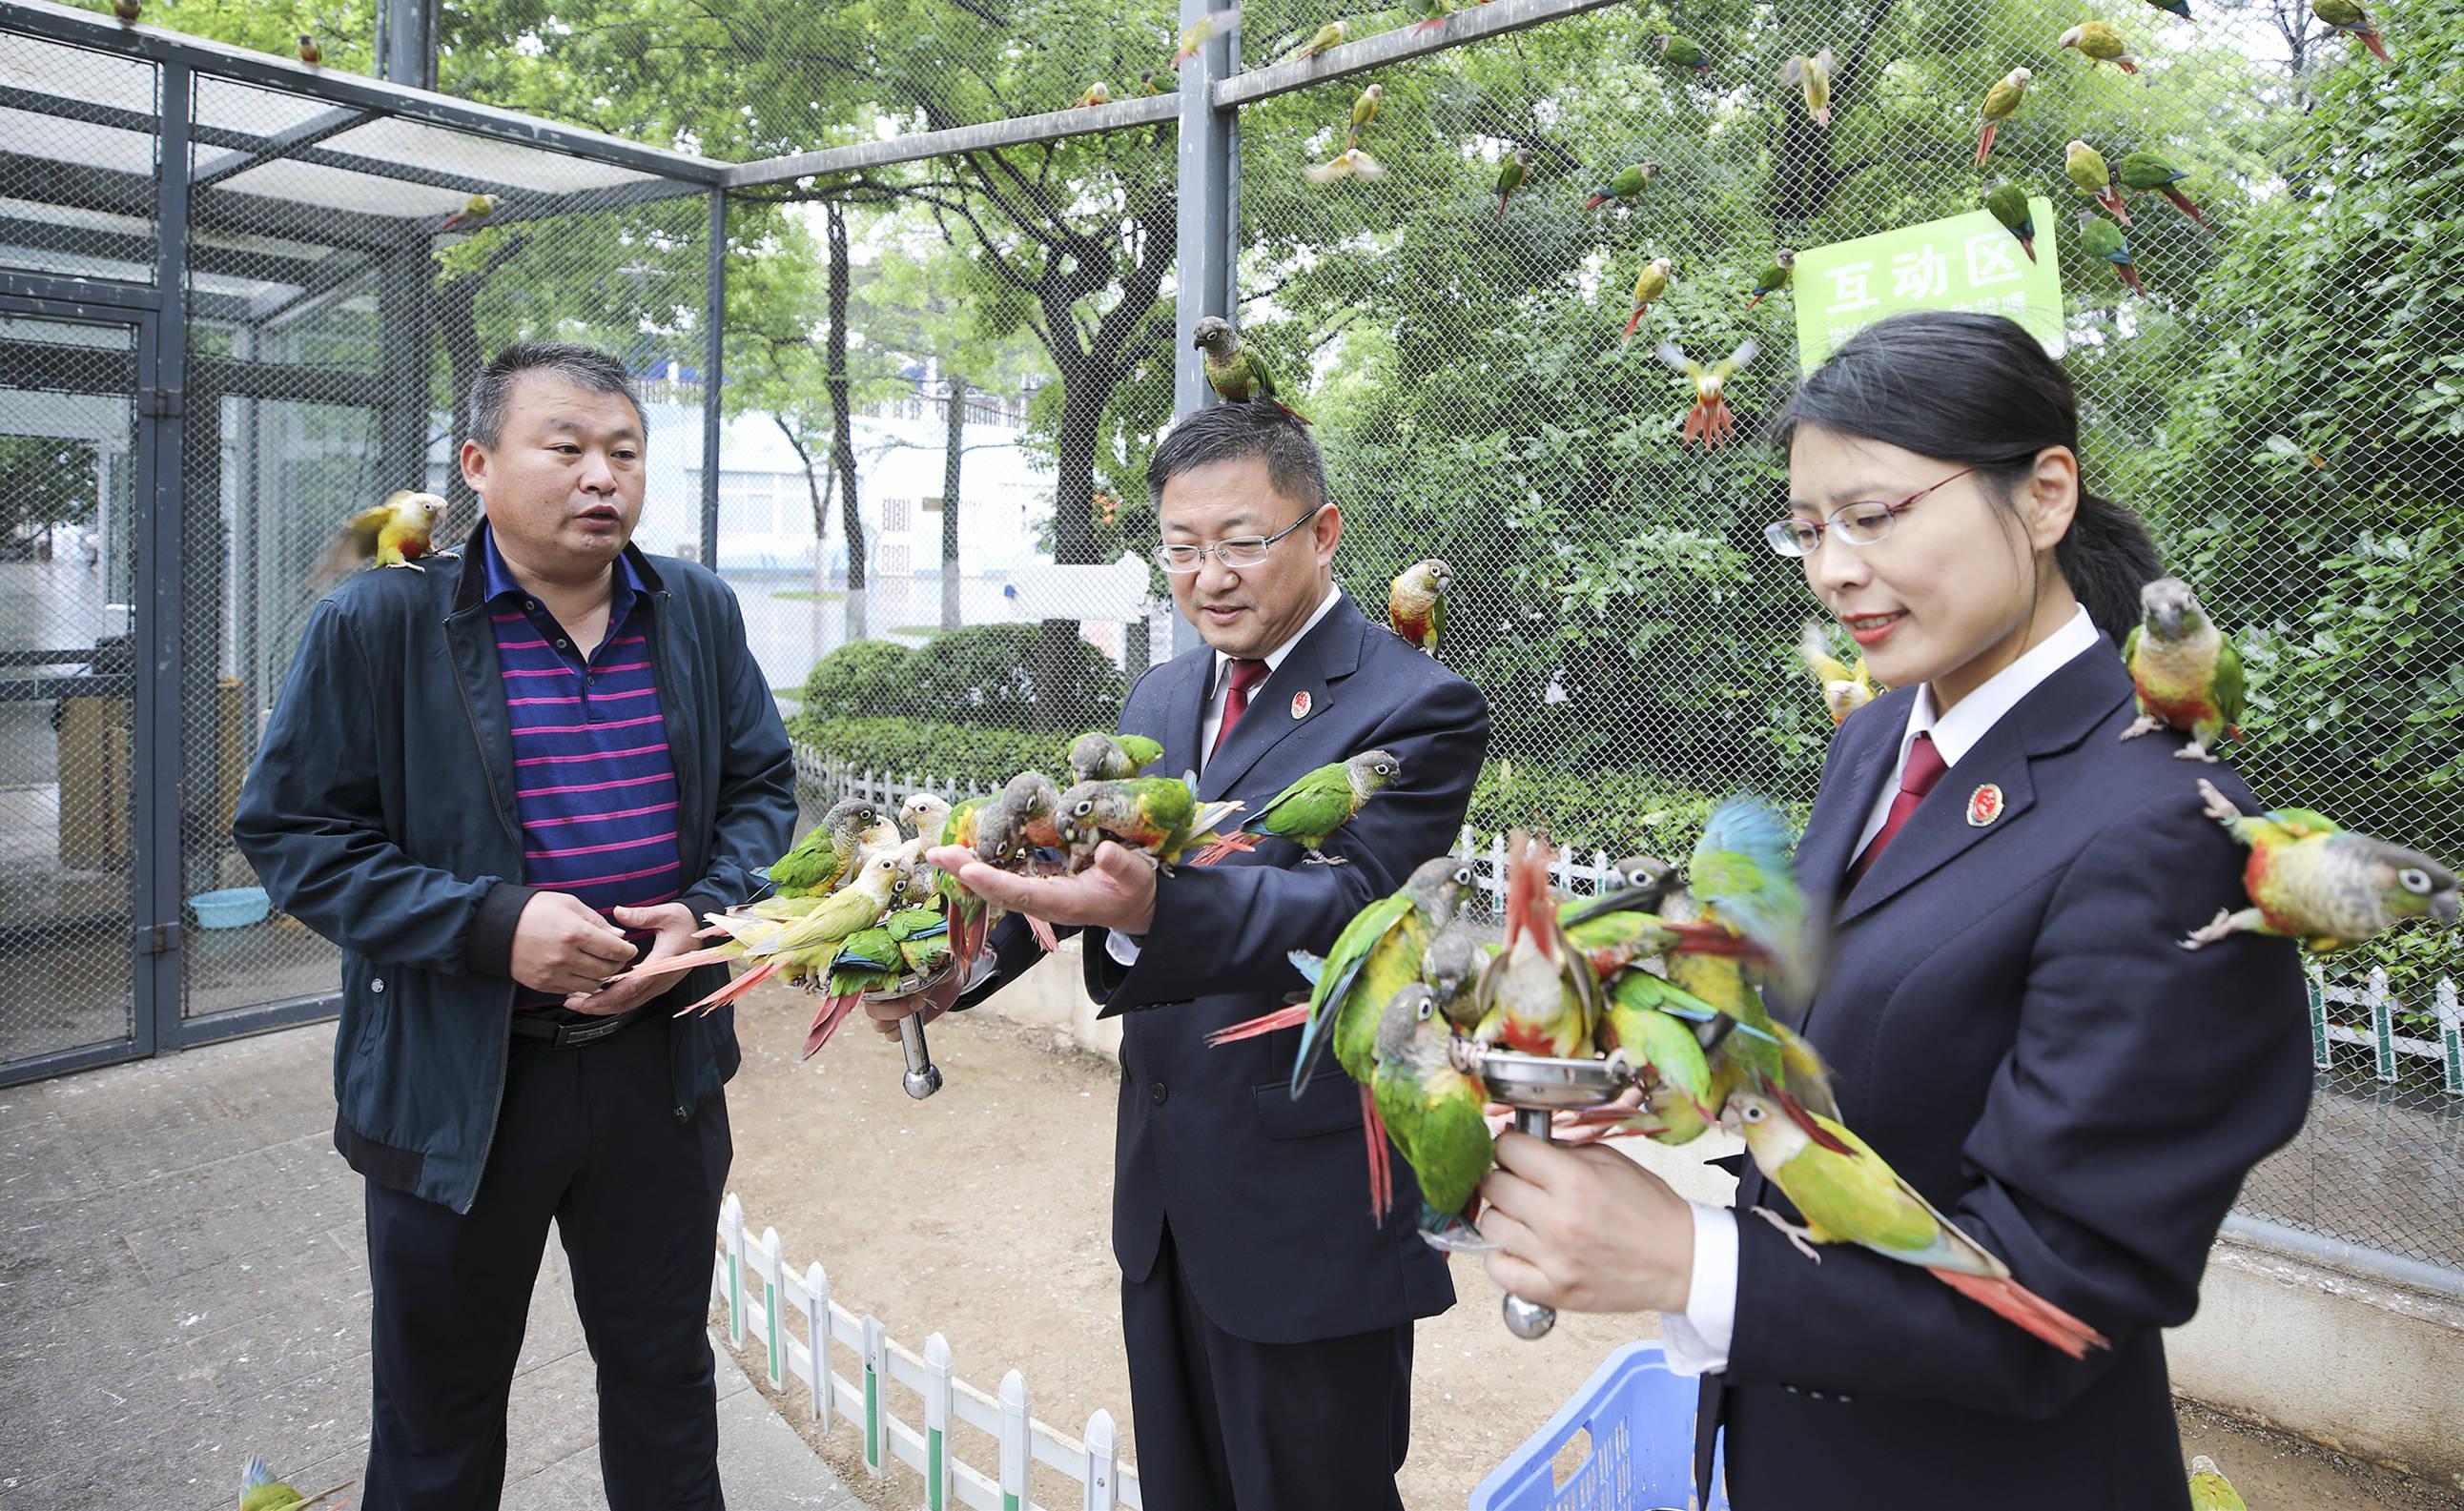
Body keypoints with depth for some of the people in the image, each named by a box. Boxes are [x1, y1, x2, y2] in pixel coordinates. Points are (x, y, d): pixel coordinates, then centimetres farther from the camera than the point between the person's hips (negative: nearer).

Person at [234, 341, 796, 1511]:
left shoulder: (700, 614, 3)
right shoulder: (377, 624, -8)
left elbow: (763, 789, 9)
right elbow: (292, 832, -7)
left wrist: (708, 912, -11)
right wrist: (491, 924, -20)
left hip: (661, 1065, 3)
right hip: (454, 1084, -2)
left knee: (664, 1372, 21)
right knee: (439, 1411, 18)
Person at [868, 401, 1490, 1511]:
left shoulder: (1417, 709, -15)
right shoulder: (1162, 698, 9)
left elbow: (1347, 908, -29)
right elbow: (1093, 853, 8)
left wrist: (1152, 909, -47)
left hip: (1311, 1208, -7)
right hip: (1163, 1191, 7)